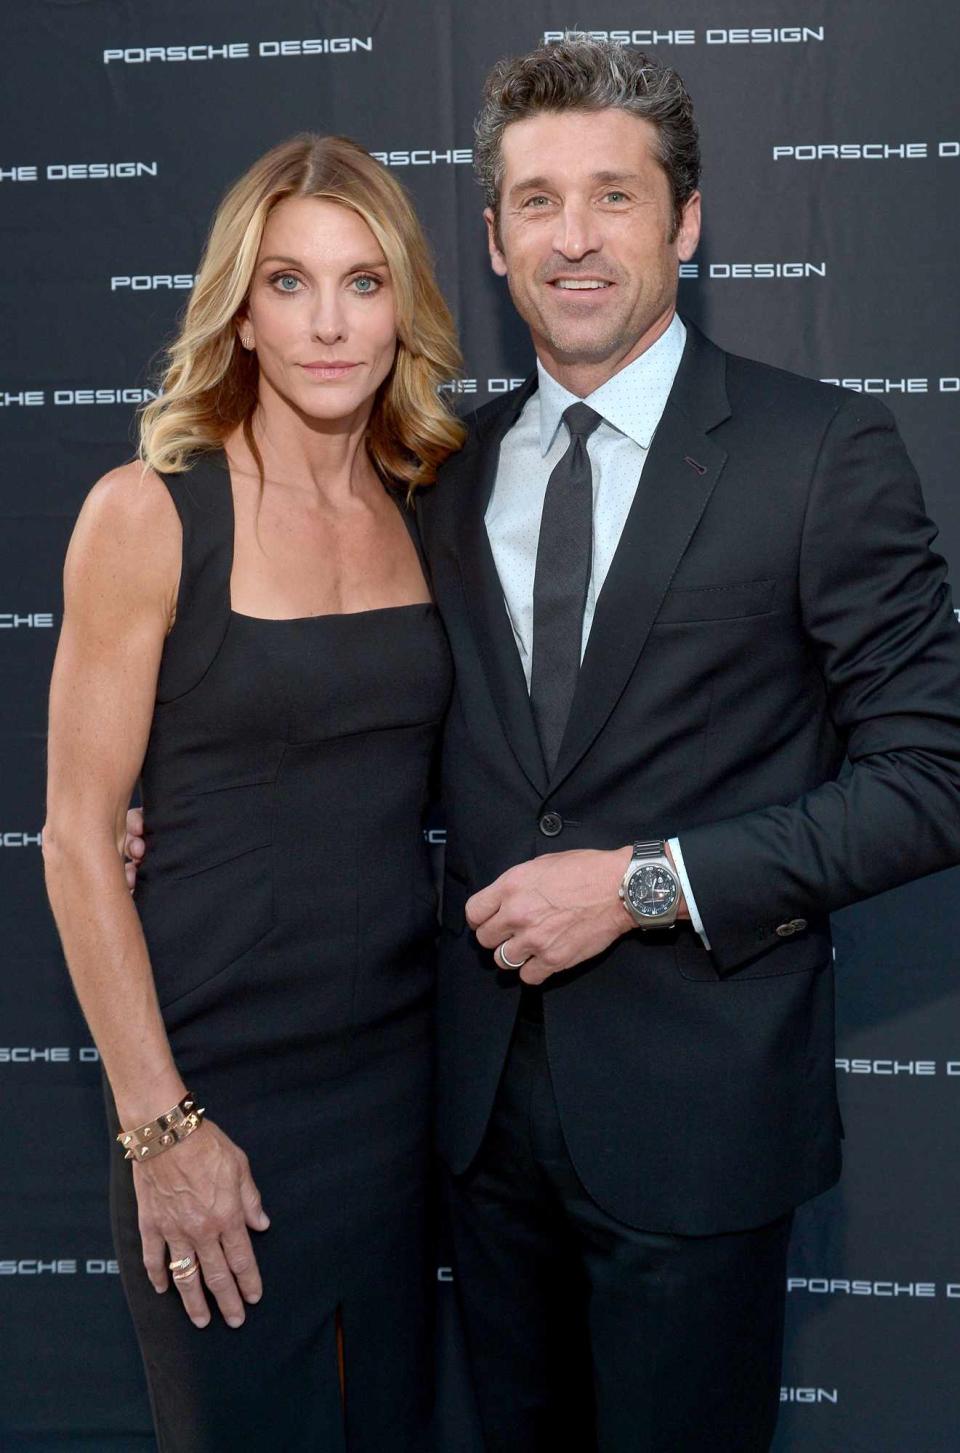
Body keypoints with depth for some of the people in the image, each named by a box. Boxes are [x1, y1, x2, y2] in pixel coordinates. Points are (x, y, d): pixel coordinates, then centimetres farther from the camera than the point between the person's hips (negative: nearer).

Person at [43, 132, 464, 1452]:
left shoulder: (426, 511, 4)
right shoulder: (148, 514, -11)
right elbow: (77, 836, -10)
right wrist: (156, 1122, -12)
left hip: (406, 1051, 5)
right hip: (220, 1074, -4)